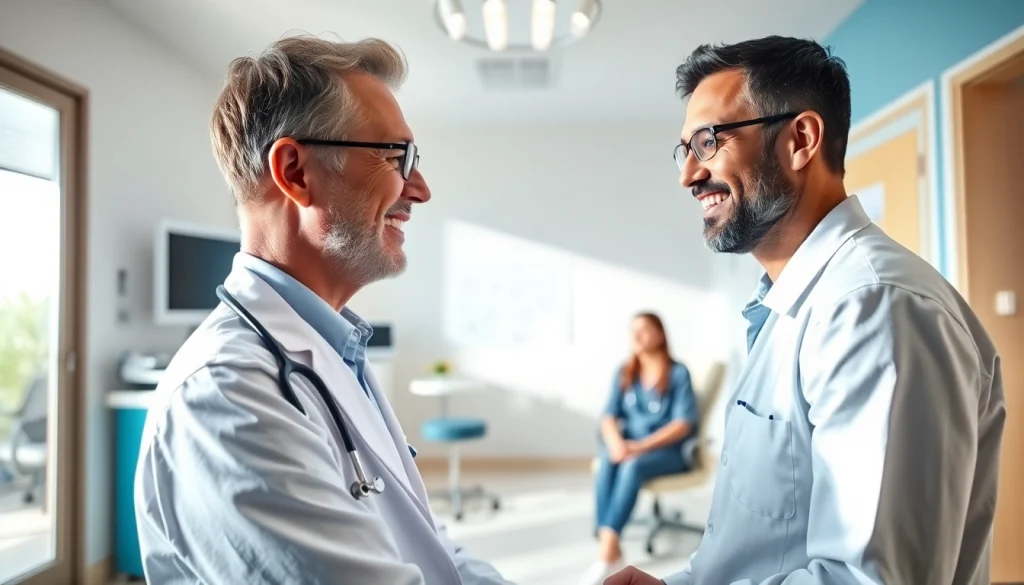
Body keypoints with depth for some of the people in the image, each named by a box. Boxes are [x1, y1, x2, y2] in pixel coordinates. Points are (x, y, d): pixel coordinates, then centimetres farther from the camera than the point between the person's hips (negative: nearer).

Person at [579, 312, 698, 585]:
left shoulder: (678, 373, -6)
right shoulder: (624, 374, 9)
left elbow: (683, 424, -12)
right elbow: (609, 417, 3)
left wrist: (641, 446, -22)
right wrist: (616, 443, -20)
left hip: (670, 451, -4)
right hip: (630, 447, 4)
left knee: (632, 466, -35)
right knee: (606, 464, -30)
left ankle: (606, 551, -35)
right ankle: (612, 552, -32)